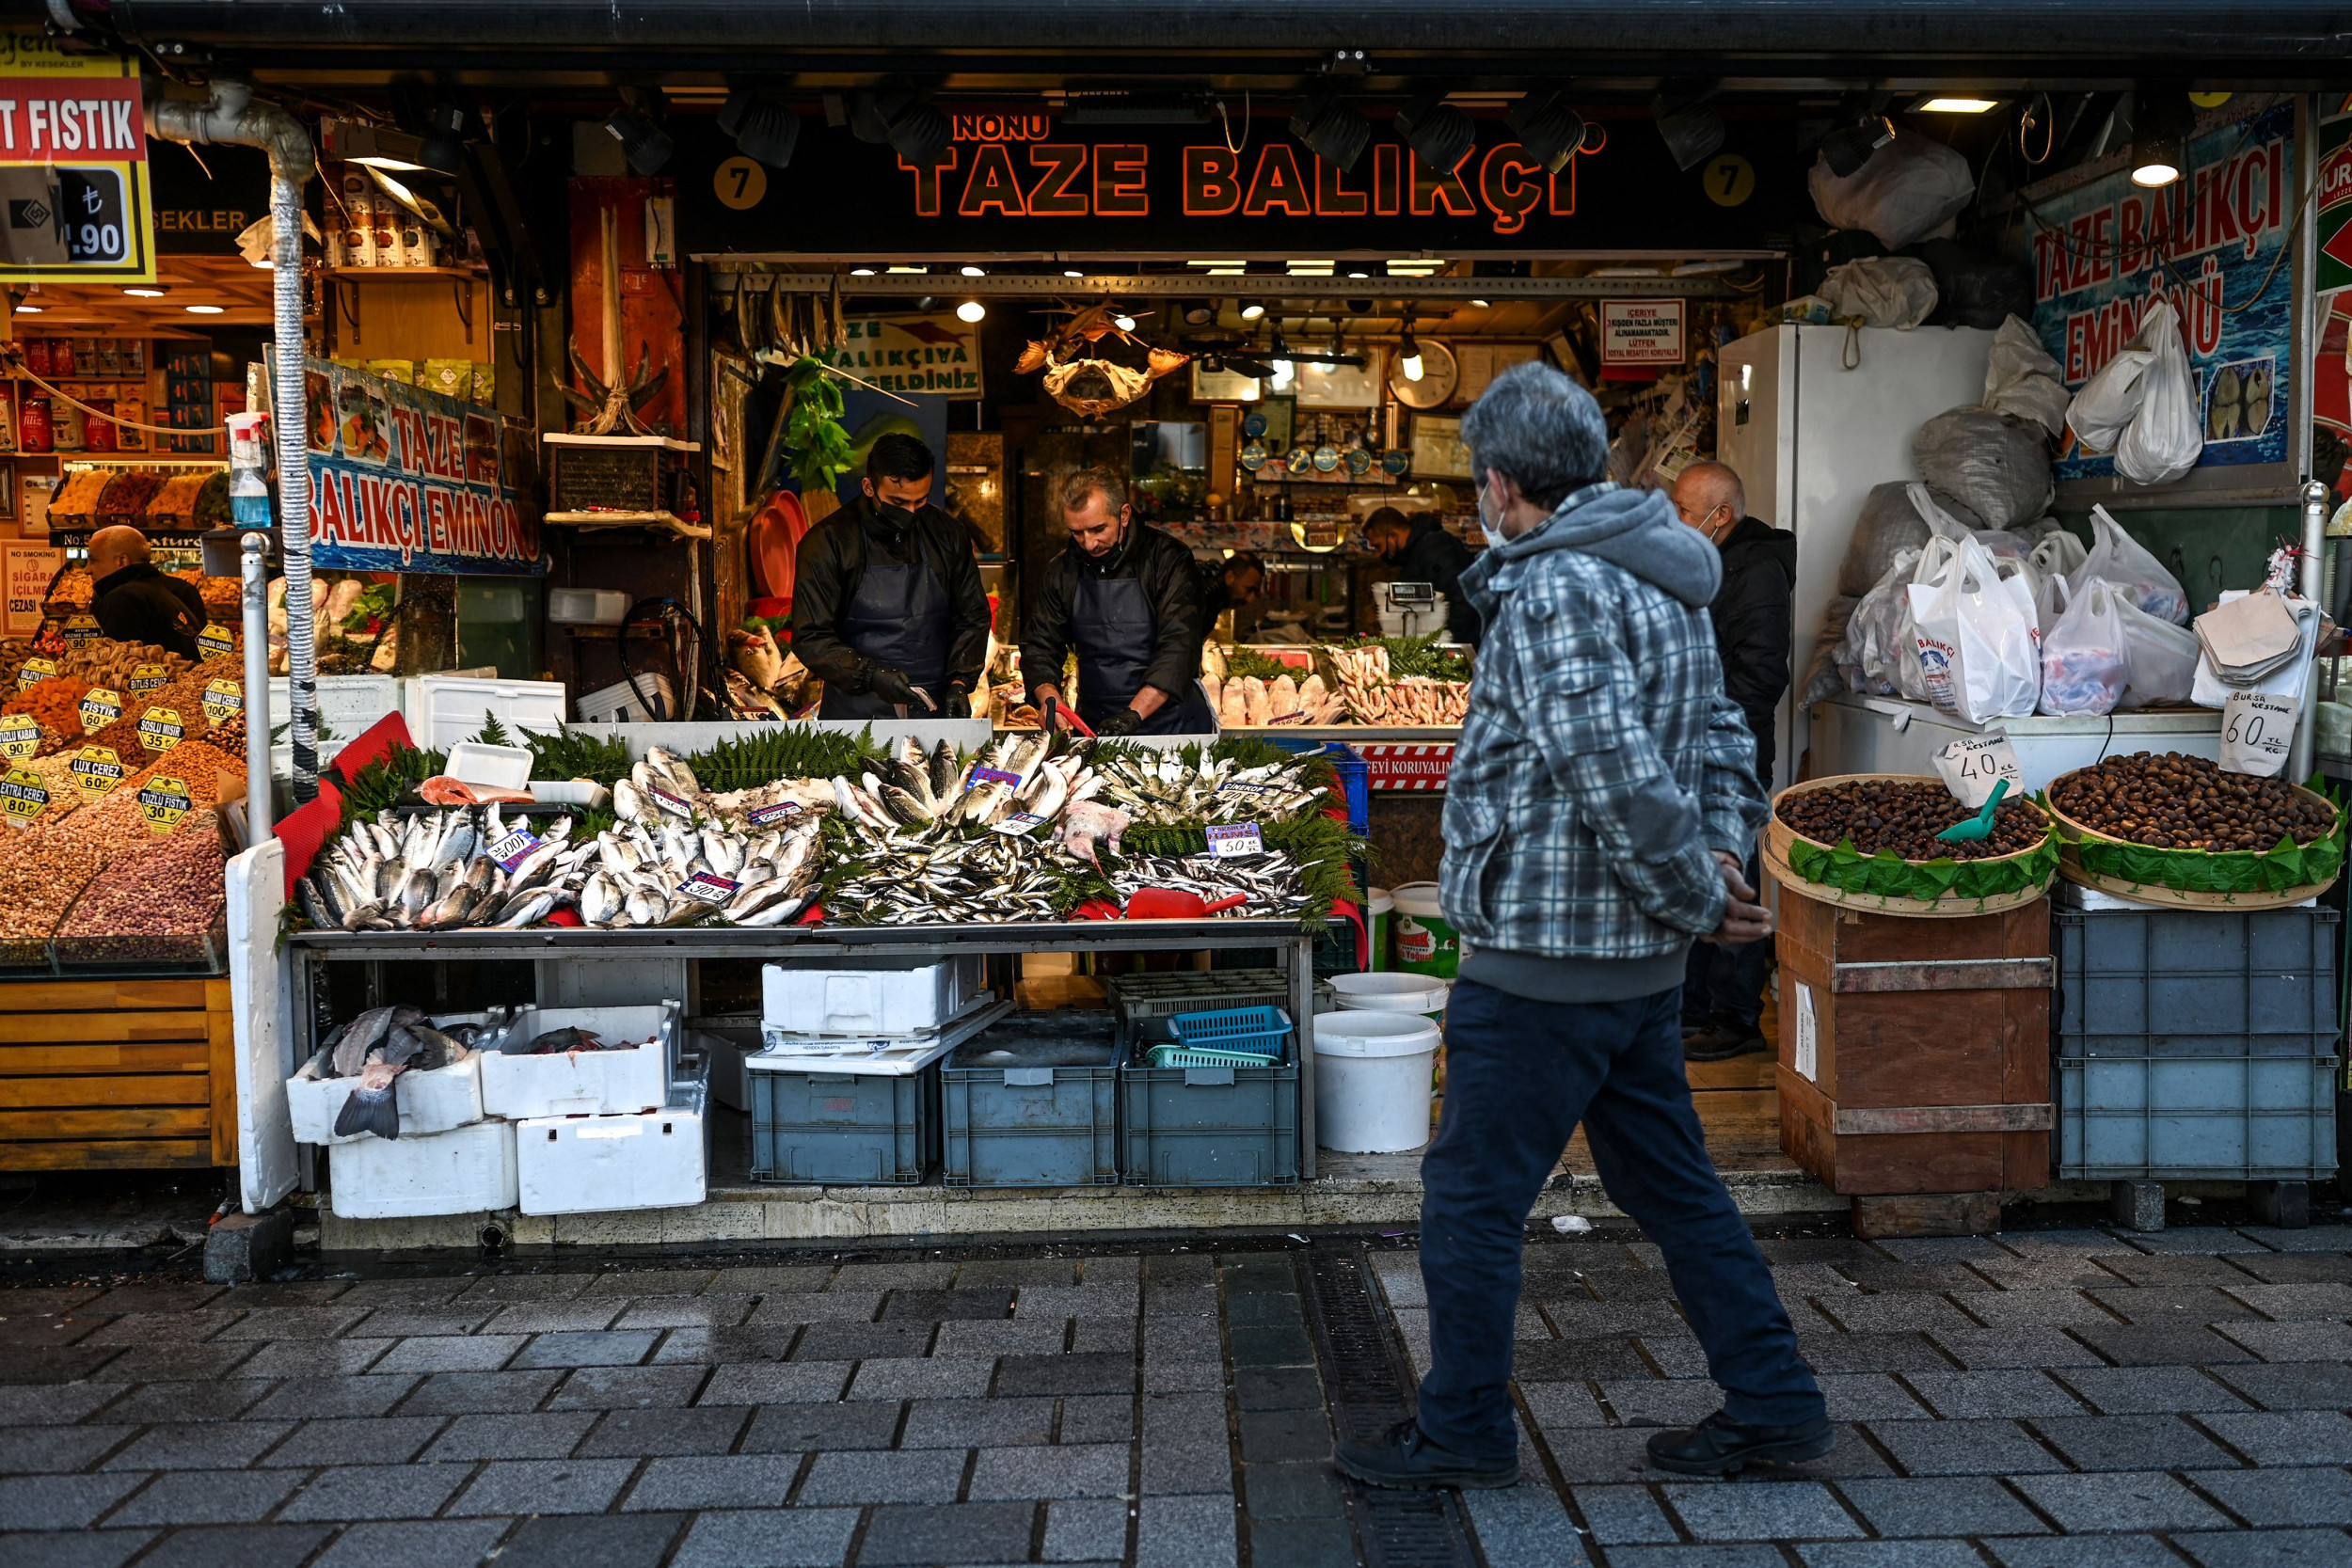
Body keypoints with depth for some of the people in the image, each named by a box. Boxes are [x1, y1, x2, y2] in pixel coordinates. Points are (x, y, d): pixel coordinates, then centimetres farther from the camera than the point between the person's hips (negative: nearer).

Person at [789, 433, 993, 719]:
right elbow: (810, 638, -8)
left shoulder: (947, 534, 6)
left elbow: (972, 617, 12)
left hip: (937, 707, 2)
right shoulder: (826, 543, -6)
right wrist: (871, 676, -21)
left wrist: (959, 681, -3)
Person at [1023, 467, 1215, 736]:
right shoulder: (1060, 571, 7)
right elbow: (1040, 646, 10)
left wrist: (1133, 714, -26)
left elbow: (1178, 645, -16)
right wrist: (1049, 700, -12)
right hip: (1096, 727, 3)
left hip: (1172, 722, -3)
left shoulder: (1168, 559, -6)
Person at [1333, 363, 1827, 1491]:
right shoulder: (1663, 587, 13)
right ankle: (1774, 1406, 27)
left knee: (1472, 1198, 5)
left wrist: (1696, 895, -14)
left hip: (1542, 959, -9)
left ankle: (1461, 1433, 18)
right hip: (1639, 964, 10)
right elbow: (1723, 735, 17)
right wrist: (1724, 852, 2)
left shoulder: (1553, 592, -18)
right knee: (1671, 1186, 19)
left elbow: (1618, 774, -26)